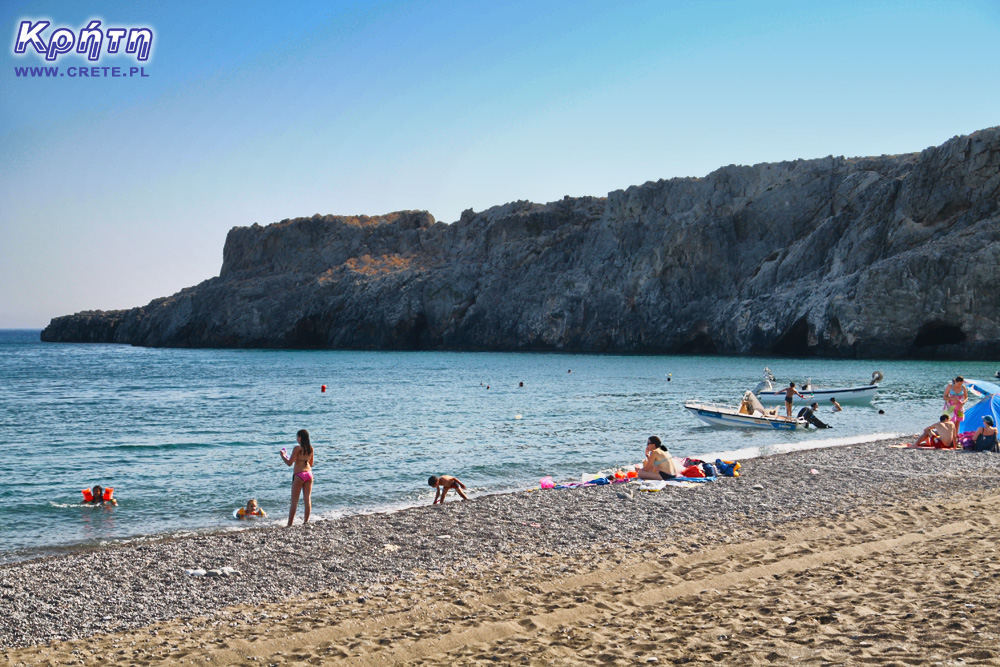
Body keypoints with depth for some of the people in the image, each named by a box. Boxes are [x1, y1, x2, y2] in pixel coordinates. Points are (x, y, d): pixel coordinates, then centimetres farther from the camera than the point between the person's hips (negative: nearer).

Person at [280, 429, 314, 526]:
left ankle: (289, 524, 0)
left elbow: (289, 463, -12)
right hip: (309, 473, 5)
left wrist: (282, 456, 3)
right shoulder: (310, 448, 7)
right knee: (307, 499, 8)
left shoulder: (297, 448, -12)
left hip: (299, 475, -5)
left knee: (294, 501, -1)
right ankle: (306, 521, 10)